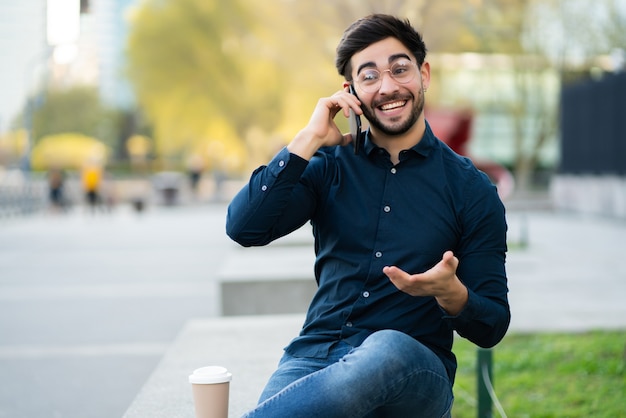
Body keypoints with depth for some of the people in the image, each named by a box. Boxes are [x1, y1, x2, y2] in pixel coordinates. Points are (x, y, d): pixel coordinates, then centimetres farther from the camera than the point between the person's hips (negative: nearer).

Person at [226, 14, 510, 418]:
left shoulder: (471, 189, 6)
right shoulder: (331, 164, 11)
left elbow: (492, 326, 6)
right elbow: (244, 229, -4)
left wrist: (450, 294, -18)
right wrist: (309, 139, -4)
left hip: (413, 370, 1)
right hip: (317, 355, 0)